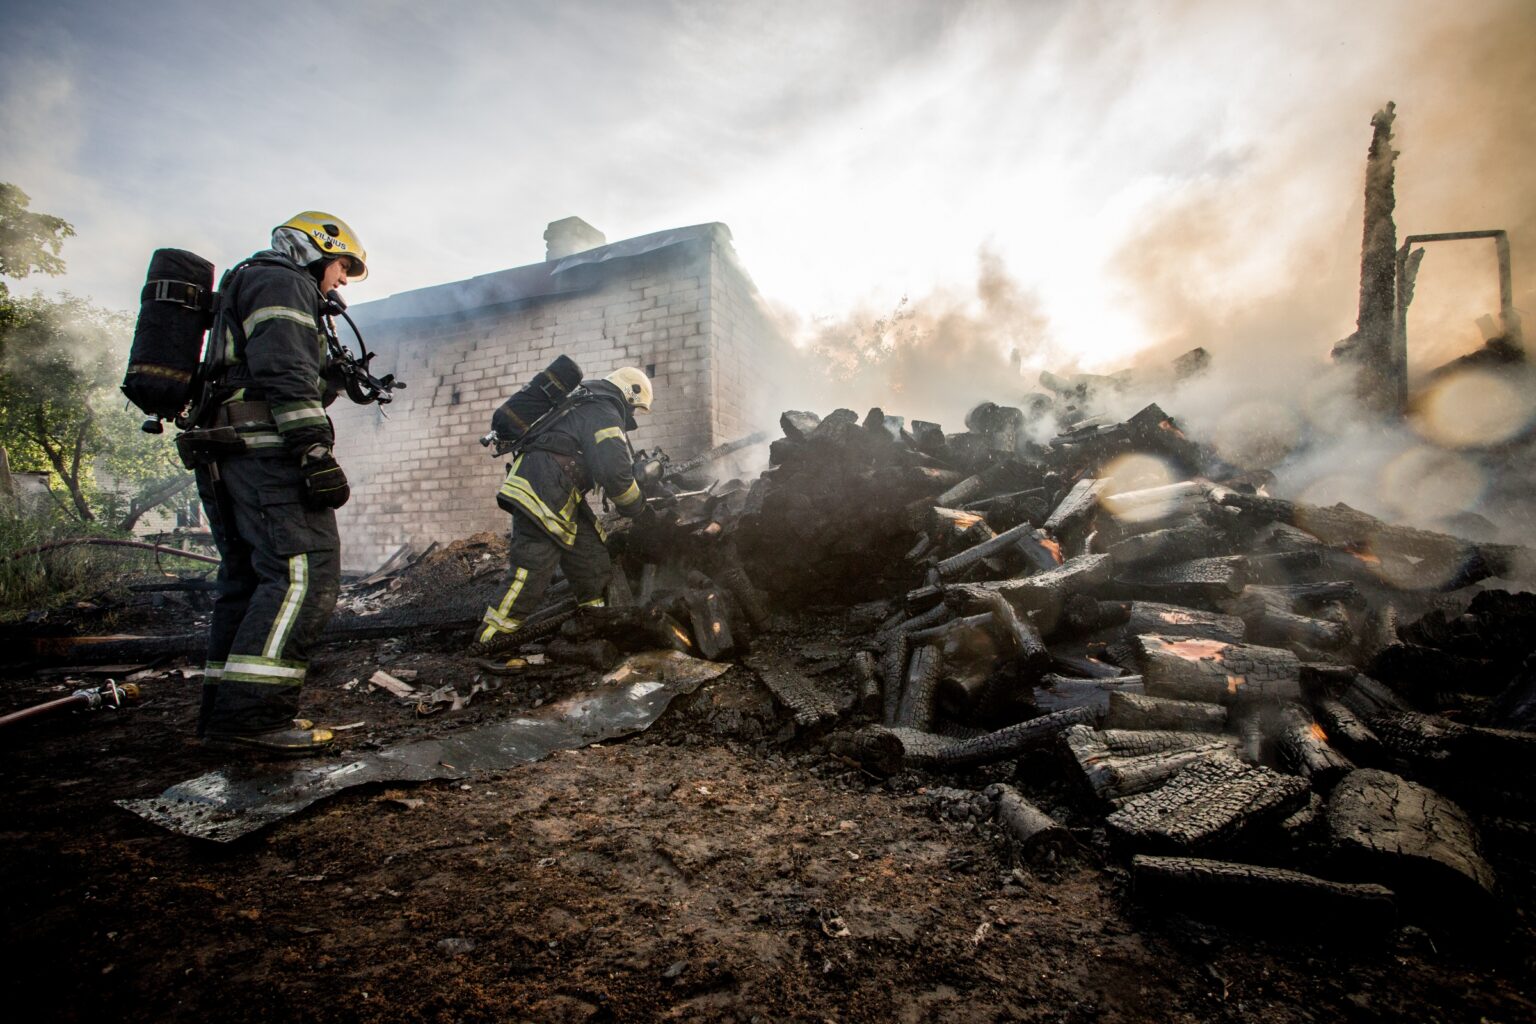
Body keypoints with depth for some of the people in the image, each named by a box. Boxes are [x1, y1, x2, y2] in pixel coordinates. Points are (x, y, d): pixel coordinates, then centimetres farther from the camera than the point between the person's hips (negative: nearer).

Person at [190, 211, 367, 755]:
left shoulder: (248, 285, 33)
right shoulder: (282, 283, 0)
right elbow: (285, 373, -17)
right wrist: (317, 454, -25)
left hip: (227, 455, 11)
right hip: (264, 449, -11)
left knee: (249, 578, 12)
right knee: (306, 572, -16)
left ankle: (223, 711, 16)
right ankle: (251, 712, -20)